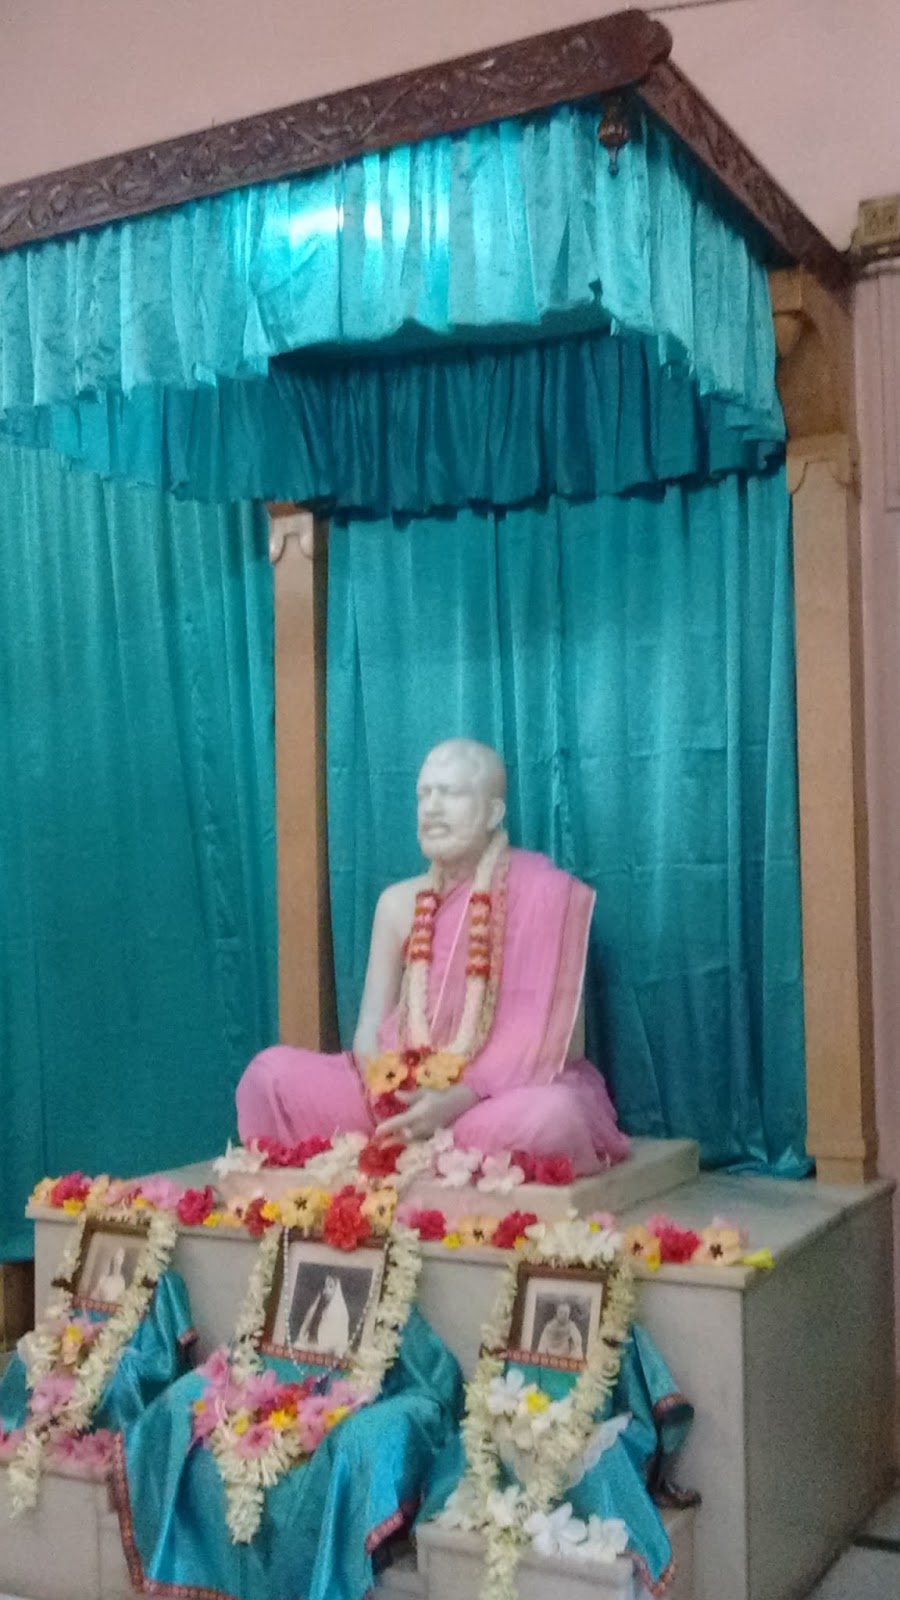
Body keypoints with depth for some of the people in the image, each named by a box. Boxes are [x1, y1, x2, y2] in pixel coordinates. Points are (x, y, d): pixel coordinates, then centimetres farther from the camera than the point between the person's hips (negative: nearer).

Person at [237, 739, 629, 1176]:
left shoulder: (545, 894, -6)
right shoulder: (399, 903, 8)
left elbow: (555, 1038, -10)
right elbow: (369, 1028, 6)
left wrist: (461, 1099, -24)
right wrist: (388, 1096, -18)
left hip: (509, 1089, -3)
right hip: (408, 1094, 3)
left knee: (550, 1114, -39)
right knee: (273, 1071, -15)